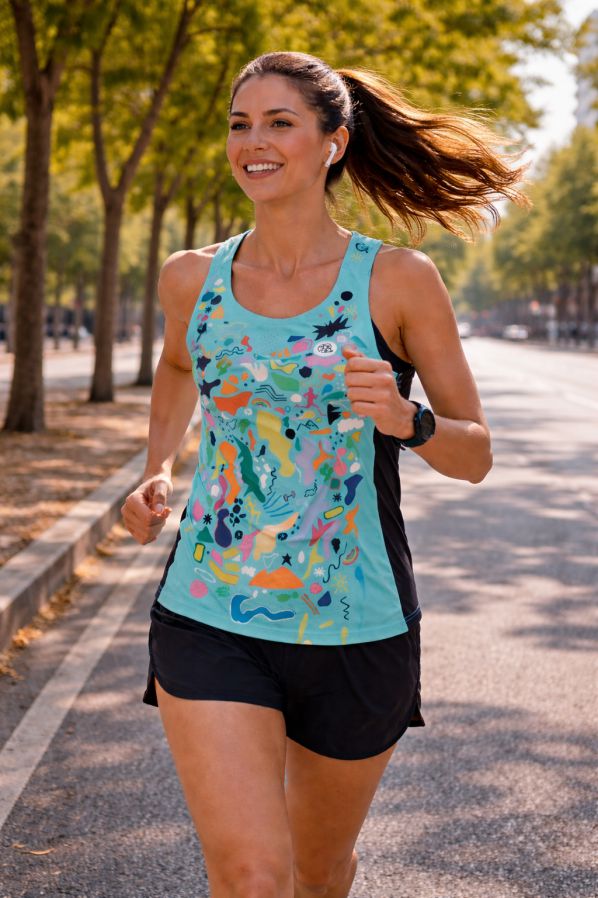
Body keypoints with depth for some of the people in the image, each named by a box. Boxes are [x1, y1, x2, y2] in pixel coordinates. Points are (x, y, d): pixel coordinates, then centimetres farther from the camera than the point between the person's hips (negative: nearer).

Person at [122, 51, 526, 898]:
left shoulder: (398, 281, -7)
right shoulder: (192, 279, 2)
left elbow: (476, 455, -3)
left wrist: (407, 420, -24)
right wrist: (155, 471, 10)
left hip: (356, 633, -1)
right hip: (210, 620, 1)